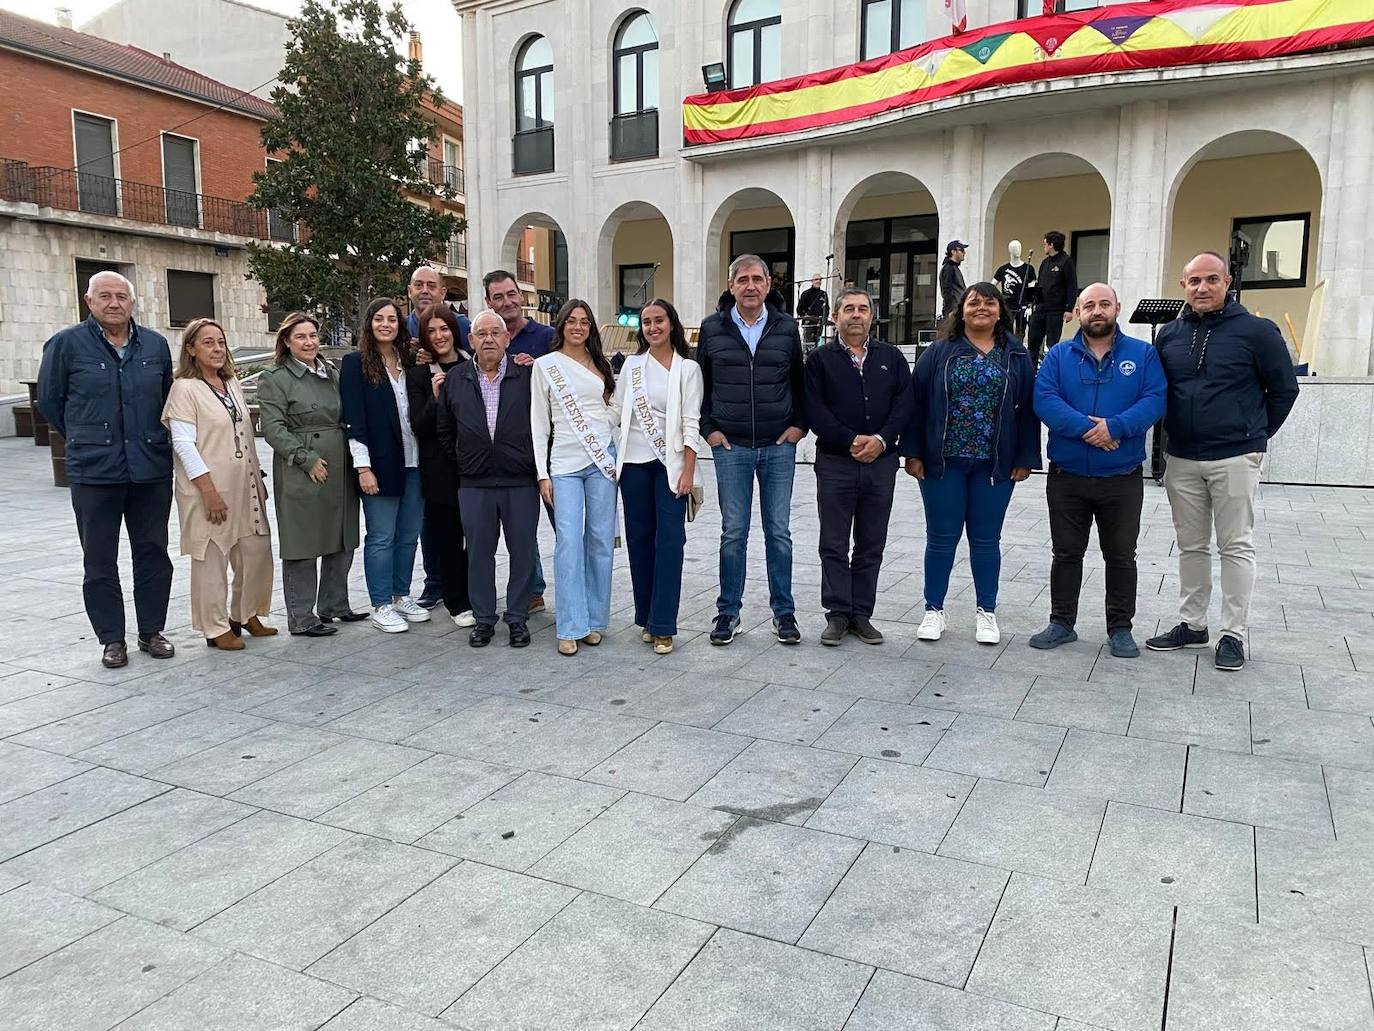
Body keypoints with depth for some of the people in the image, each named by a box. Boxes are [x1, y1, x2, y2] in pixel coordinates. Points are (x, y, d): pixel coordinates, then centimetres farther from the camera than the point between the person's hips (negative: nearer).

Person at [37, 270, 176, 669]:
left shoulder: (155, 345, 7)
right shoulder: (66, 344, -2)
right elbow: (49, 402, 7)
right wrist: (85, 440, 12)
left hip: (152, 468, 2)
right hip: (94, 472, -2)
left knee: (153, 553, 8)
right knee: (100, 560, 5)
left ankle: (152, 631, 21)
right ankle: (112, 639, 16)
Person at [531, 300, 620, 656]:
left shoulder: (601, 364, 15)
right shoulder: (545, 365, 5)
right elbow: (539, 424, 3)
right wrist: (542, 474, -2)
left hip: (602, 459, 3)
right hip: (564, 463, -3)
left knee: (601, 539, 3)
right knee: (569, 540, -10)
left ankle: (594, 620, 13)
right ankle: (571, 627, -4)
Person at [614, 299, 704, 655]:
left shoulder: (687, 368, 1)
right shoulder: (631, 365, 10)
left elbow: (691, 423, -4)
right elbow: (617, 411, 11)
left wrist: (688, 471, -10)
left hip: (670, 464, -3)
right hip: (634, 462, 3)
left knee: (669, 541, -6)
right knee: (639, 538, 7)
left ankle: (663, 626, -1)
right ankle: (646, 618, 19)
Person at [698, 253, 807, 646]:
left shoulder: (786, 328, 6)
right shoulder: (712, 328, 4)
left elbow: (801, 382, 13)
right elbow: (699, 384, 10)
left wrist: (799, 425, 3)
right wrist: (709, 429, 2)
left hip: (779, 447, 1)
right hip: (731, 448, 0)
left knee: (779, 532, 5)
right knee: (733, 532, 3)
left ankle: (784, 612, 16)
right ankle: (728, 612, 15)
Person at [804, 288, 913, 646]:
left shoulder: (891, 358, 11)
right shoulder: (820, 360, 3)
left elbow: (904, 403, 3)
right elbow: (814, 410, -6)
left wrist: (881, 439, -12)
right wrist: (851, 441, -15)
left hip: (881, 463, 3)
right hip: (835, 462, -2)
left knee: (871, 545, 7)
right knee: (834, 544, 2)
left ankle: (861, 614, 17)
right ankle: (838, 615, 10)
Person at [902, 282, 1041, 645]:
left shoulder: (1016, 356, 6)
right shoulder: (939, 352, 3)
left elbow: (1027, 409, 5)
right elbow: (916, 403, 1)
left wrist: (1025, 458, -1)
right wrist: (913, 452, -5)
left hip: (994, 465, 1)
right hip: (943, 462, -1)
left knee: (986, 539, 8)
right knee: (941, 537, 6)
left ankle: (987, 613, 20)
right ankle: (934, 611, 17)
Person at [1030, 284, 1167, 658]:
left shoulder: (1143, 354, 3)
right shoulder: (1059, 355, 3)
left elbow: (1154, 400, -9)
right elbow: (1044, 400, -10)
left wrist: (1115, 426, -24)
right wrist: (1085, 428, -22)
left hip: (1123, 479, 0)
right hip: (1066, 477, 1)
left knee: (1121, 556, 9)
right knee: (1066, 553, 10)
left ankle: (1120, 628, 21)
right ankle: (1062, 623, 22)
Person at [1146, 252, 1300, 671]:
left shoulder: (1256, 331, -5)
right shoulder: (1169, 335, 6)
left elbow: (1284, 388, 3)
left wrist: (1256, 435, 6)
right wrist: (1175, 434, 13)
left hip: (1234, 459, -4)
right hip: (1181, 459, 4)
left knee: (1236, 546, 2)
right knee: (1190, 546, 12)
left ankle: (1233, 633, 9)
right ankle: (1191, 624, 23)